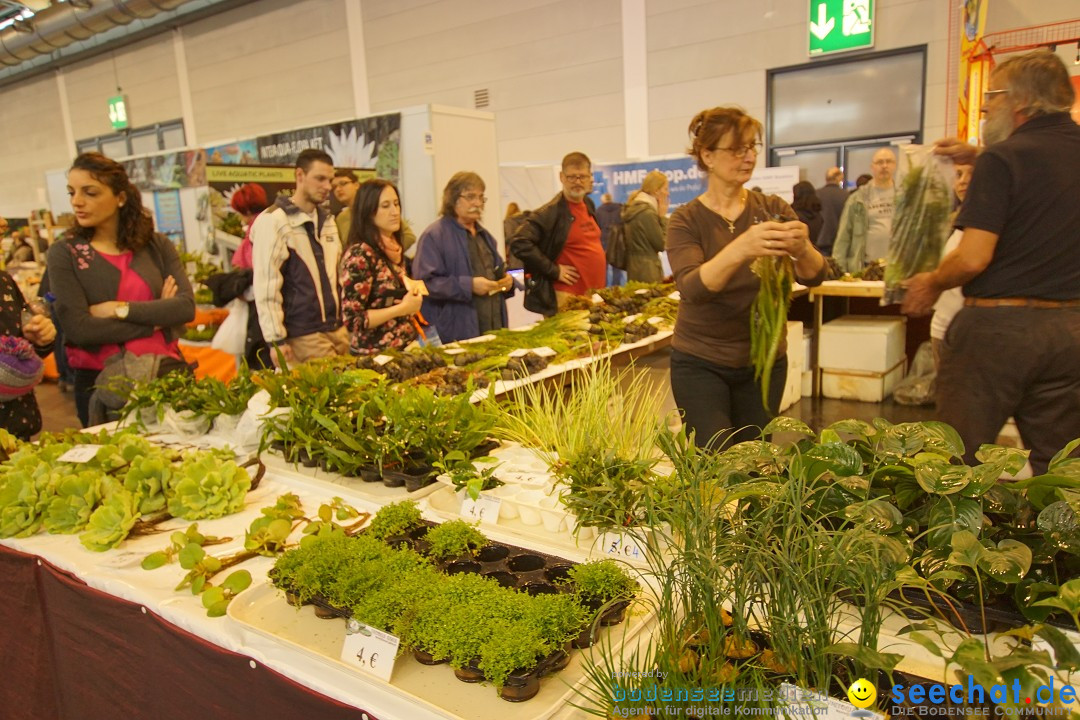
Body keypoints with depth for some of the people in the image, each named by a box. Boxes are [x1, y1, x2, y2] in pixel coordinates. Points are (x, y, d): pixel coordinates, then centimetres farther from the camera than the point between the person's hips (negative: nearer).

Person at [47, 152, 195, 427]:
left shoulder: (157, 245, 4)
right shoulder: (64, 254, -3)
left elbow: (186, 307, -7)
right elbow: (78, 328, -14)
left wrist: (121, 309, -14)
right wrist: (155, 317, -10)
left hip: (167, 373, 2)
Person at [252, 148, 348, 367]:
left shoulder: (327, 220, 14)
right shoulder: (274, 221, -8)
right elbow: (265, 286, -12)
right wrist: (276, 340, -15)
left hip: (338, 330, 7)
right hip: (304, 336, -6)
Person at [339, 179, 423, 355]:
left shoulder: (394, 250, 6)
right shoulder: (360, 254, -16)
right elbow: (352, 320, -20)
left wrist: (413, 290, 2)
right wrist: (403, 308, -17)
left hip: (404, 349, 7)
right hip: (374, 355, -7)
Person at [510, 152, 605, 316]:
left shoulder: (588, 205, 11)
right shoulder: (551, 212, -13)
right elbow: (520, 243, -22)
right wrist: (554, 271, -18)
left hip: (595, 295, 8)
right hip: (568, 298, -8)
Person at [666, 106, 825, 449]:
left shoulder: (773, 209, 1)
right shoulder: (687, 220, -7)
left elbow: (814, 276, -8)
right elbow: (693, 289, -24)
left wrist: (802, 249, -31)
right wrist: (740, 249, -41)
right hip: (701, 364, -3)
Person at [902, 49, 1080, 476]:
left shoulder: (1002, 159, -11)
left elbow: (974, 258, -18)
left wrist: (932, 283, 0)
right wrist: (978, 158, 28)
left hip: (997, 323, -6)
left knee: (959, 460, 6)